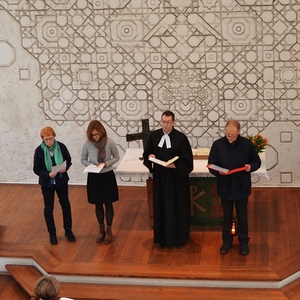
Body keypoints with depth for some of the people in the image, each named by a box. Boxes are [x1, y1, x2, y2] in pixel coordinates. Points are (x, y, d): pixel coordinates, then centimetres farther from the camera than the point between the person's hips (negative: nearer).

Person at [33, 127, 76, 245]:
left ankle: (68, 231, 29)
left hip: (61, 181, 2)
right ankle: (52, 234, 24)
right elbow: (36, 169, -10)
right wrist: (48, 174, -26)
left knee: (65, 205, 12)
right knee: (48, 208, 8)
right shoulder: (39, 150, -15)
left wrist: (65, 168, -19)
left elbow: (69, 160, 2)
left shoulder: (61, 146, -11)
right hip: (47, 183, -1)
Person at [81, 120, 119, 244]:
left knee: (108, 204, 10)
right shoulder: (87, 144, -11)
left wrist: (106, 164, -19)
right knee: (98, 204, 14)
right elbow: (83, 160, 2)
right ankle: (101, 229, 32)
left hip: (108, 176, -1)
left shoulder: (110, 142, -15)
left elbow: (116, 157, -3)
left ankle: (109, 230, 25)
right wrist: (91, 165, -18)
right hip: (94, 177, 1)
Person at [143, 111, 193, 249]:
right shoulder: (154, 135, -1)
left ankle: (179, 238, 21)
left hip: (177, 178, -3)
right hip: (159, 177, 3)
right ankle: (162, 237, 23)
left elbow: (187, 161, -10)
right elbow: (146, 154, 8)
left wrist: (175, 165, -25)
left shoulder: (181, 137, -12)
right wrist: (150, 156, -14)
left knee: (178, 208, 6)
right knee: (161, 207, 10)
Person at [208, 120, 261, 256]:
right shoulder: (218, 144, -9)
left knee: (242, 215, 12)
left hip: (242, 187, 0)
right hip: (225, 187, 1)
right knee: (226, 215, 14)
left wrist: (250, 166, -21)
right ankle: (227, 240, 31)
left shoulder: (247, 144, -9)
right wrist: (218, 171, -27)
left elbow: (257, 162, 2)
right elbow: (211, 165, -5)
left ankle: (243, 241, 28)